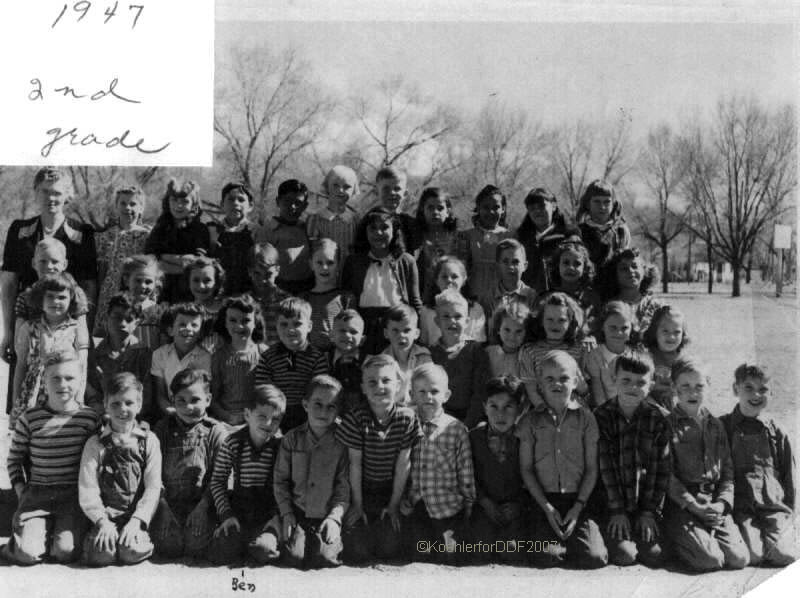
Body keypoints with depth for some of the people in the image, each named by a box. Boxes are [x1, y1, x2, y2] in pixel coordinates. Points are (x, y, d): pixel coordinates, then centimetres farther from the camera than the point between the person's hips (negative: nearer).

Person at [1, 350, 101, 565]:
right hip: (37, 491, 1)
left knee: (65, 552, -22)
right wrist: (21, 494, 1)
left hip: (75, 493, -1)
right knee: (26, 554, -18)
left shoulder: (90, 419, 0)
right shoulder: (29, 418, 0)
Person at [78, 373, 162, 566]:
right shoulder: (95, 444, 4)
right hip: (105, 515, 0)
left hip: (136, 515, 0)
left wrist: (136, 521, -14)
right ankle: (98, 536, 10)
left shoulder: (149, 441, 4)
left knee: (132, 552, -26)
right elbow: (87, 490, -3)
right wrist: (102, 521, -17)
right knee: (101, 554, -25)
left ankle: (141, 536, 9)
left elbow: (153, 487, -2)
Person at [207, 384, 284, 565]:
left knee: (263, 550, -27)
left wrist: (281, 515, -17)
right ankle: (242, 543, 13)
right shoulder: (232, 443, -3)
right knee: (219, 554, -18)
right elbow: (217, 481, 3)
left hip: (271, 513, -1)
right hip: (238, 510, 2)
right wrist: (227, 514, -6)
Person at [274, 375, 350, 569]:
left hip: (328, 515, -1)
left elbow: (344, 487, -2)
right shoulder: (292, 439, 3)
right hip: (297, 514, 1)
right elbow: (280, 480, 5)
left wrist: (334, 517, -13)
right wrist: (286, 514, -5)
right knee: (295, 557, -19)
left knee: (324, 557, -22)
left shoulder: (341, 443, -3)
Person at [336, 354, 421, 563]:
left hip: (391, 492, 1)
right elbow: (355, 463, -10)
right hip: (362, 491, -1)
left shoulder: (407, 417, -13)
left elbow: (403, 464, -8)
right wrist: (357, 504, -6)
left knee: (390, 549, -10)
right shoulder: (356, 418, -15)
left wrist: (394, 504, -5)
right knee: (358, 552, -11)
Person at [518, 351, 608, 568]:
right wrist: (547, 507, -8)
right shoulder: (530, 420, 2)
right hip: (544, 500, 0)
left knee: (595, 558, -16)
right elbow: (526, 469, 1)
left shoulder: (585, 418, 2)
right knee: (548, 556, -21)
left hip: (578, 500, 1)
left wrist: (578, 507, -8)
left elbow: (591, 469, 2)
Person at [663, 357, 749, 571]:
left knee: (739, 558, -13)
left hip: (715, 506, 5)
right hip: (681, 504, -5)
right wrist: (694, 506, -14)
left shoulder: (716, 426, 16)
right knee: (710, 559, -22)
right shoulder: (667, 425, -2)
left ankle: (705, 539, 15)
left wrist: (722, 503, -5)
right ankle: (677, 544, 8)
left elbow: (727, 471, 12)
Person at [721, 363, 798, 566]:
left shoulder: (777, 433, 13)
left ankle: (787, 533, 11)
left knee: (784, 555, -21)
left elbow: (789, 478, 16)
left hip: (775, 507, 2)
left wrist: (788, 516, 8)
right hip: (739, 508, -2)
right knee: (752, 555, -25)